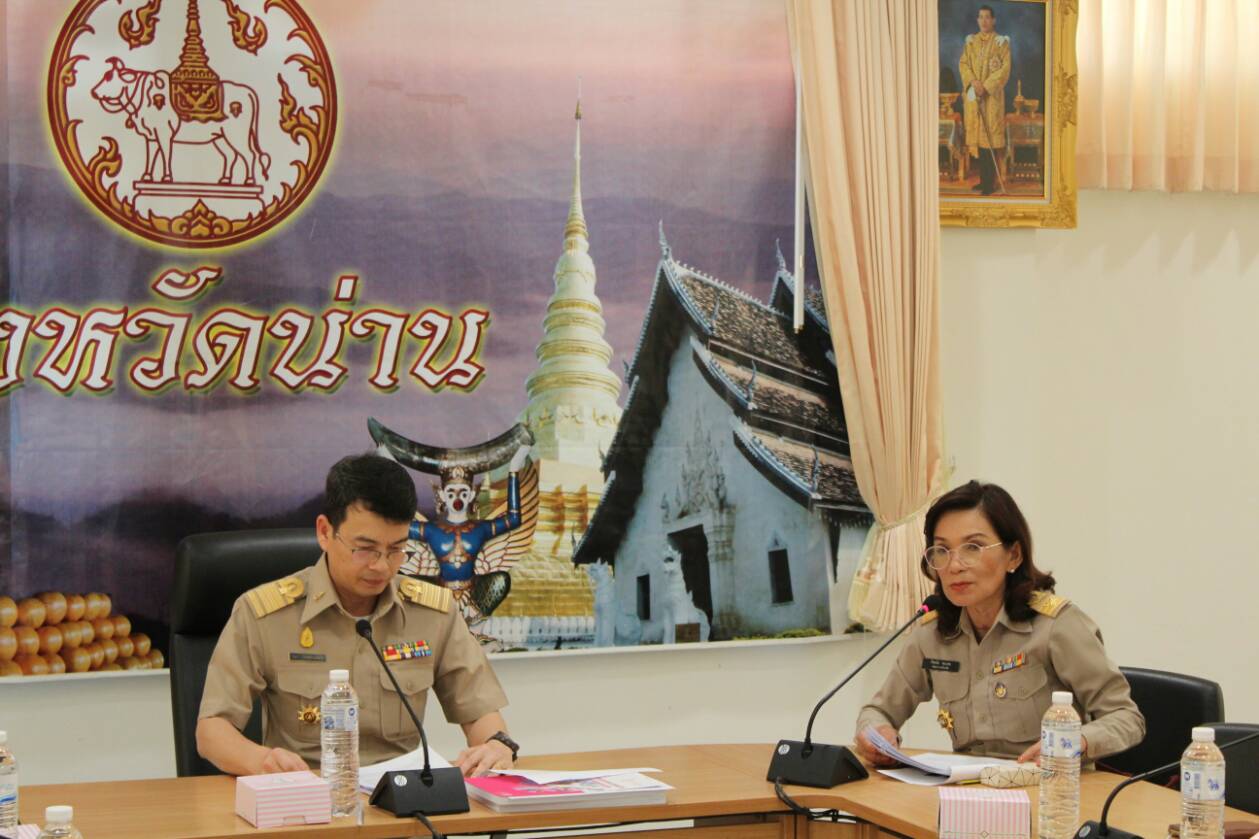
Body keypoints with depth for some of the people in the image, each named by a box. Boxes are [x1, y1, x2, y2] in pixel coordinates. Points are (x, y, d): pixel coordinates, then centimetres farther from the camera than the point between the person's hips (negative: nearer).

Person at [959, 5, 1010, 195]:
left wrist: (986, 86, -16)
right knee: (977, 134, 5)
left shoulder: (1001, 42, -2)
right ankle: (983, 178, 12)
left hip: (992, 95, -4)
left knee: (990, 135, -8)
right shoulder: (971, 41, 11)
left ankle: (990, 182, -6)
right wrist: (973, 81, -12)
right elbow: (963, 63, 6)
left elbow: (1005, 68, -8)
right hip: (972, 94, 5)